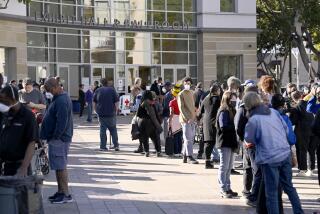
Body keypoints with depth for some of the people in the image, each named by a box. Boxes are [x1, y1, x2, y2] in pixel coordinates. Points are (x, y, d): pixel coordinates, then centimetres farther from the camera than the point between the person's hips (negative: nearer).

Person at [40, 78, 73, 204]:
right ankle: (60, 192, 22)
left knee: (60, 166, -5)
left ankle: (66, 195, -1)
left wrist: (55, 136, -19)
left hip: (59, 139, -10)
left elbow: (62, 122, -25)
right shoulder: (60, 98, 14)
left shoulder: (61, 101, -20)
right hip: (57, 138, 10)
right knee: (58, 166, 15)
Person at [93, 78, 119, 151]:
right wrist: (115, 111, 7)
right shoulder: (112, 90, -1)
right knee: (113, 129, 12)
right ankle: (116, 145, 8)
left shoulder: (98, 91, 5)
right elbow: (117, 103, -4)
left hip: (101, 114, 1)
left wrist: (97, 111, 16)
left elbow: (94, 103, 7)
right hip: (111, 114, -1)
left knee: (102, 129, 6)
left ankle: (103, 146, 4)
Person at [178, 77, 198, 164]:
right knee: (188, 138, -9)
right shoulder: (181, 94, -6)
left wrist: (194, 116, 13)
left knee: (191, 138, 9)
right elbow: (181, 107, -12)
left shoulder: (192, 93, 15)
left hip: (192, 119, 7)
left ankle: (185, 156, 17)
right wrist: (187, 118, -20)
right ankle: (189, 157, -10)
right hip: (185, 119, -7)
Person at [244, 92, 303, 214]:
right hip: (285, 154, 6)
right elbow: (286, 130, 8)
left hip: (269, 159, -6)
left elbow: (249, 139, -2)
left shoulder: (253, 119, -13)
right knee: (288, 186, 21)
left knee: (271, 192, 4)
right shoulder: (274, 112, 2)